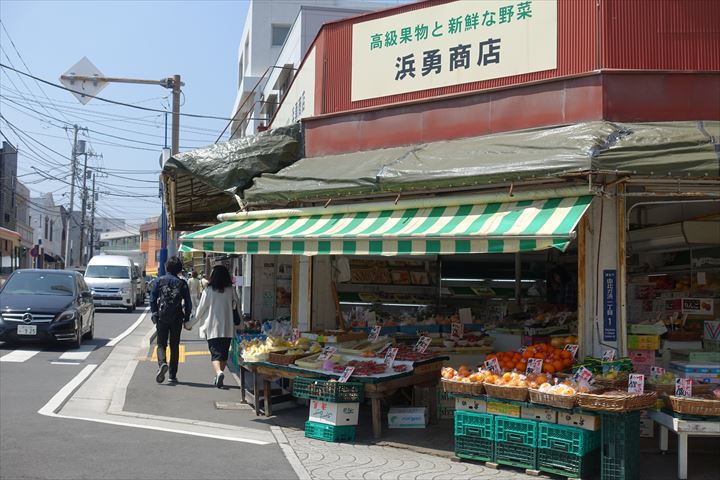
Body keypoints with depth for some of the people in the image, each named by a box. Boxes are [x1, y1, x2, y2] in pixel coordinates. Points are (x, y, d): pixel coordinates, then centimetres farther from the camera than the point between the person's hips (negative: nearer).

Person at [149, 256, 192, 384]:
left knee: (161, 344, 5)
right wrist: (186, 319, 10)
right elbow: (188, 303, 2)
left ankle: (162, 363, -25)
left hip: (162, 318, -1)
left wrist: (154, 314, 11)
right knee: (174, 346, 10)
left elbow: (152, 299, 0)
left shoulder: (158, 281, 1)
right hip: (177, 319, 1)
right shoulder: (182, 283, 2)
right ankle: (173, 375, 11)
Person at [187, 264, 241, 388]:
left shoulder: (209, 291, -6)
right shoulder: (231, 290, 1)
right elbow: (237, 307, 6)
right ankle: (219, 377, 22)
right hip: (228, 328, 3)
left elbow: (201, 309, -1)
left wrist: (191, 323, 12)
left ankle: (219, 372, -28)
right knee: (224, 353, 15)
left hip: (212, 328, -3)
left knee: (215, 353, -4)